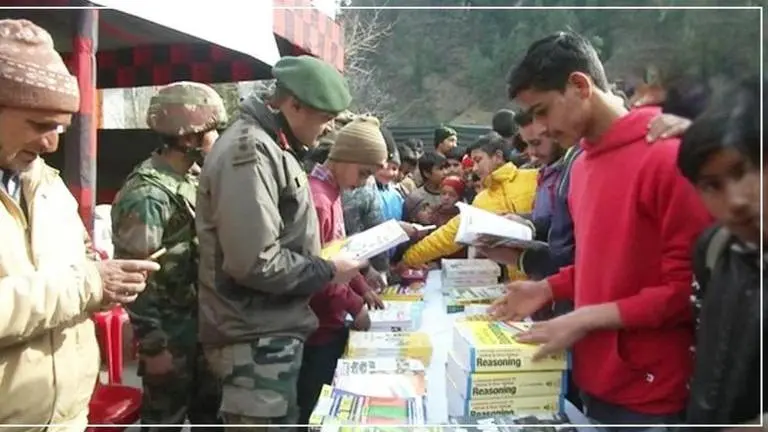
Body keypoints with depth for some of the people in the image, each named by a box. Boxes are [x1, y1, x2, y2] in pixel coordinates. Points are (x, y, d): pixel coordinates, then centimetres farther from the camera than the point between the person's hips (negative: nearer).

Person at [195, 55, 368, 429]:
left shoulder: (271, 148, 13)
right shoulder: (249, 152, -19)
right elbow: (256, 263, -26)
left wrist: (326, 264, 7)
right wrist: (327, 271, -14)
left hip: (273, 331, 10)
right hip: (256, 339, -10)